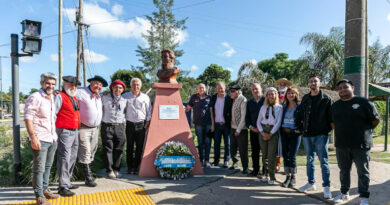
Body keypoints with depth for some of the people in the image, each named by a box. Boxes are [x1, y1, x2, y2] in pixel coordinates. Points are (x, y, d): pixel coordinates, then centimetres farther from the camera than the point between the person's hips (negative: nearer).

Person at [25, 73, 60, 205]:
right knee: (39, 168, 2)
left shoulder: (52, 97, 13)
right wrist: (33, 138, -21)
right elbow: (28, 118, -16)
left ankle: (45, 189, 31)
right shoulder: (35, 97, -11)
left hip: (52, 139, 8)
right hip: (40, 140, -8)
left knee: (47, 166, 17)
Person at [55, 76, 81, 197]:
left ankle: (67, 182, 27)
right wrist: (54, 130, -17)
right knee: (64, 158, -7)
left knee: (72, 157, 15)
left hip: (75, 131, 9)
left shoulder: (74, 98, 18)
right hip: (65, 131, -9)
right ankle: (63, 187, 0)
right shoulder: (60, 97, -7)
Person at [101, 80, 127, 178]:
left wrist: (124, 120, 11)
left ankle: (116, 169, 15)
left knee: (119, 149, 4)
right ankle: (110, 170, 8)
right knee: (108, 149, 0)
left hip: (120, 127, 3)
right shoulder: (104, 98, 4)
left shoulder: (124, 100, 11)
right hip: (107, 127, -2)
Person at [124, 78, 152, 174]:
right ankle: (130, 167, 15)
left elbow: (149, 111, 10)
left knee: (140, 147, 2)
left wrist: (148, 121, 1)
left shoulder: (145, 97, 8)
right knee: (130, 147, 4)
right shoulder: (125, 96, 7)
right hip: (130, 124, 0)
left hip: (141, 125, 0)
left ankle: (137, 167, 13)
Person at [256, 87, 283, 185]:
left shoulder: (279, 107, 1)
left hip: (273, 132, -3)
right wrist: (263, 133, -5)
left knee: (271, 156, -5)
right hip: (263, 131, 3)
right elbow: (258, 121, 8)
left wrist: (270, 134, -9)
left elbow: (278, 122, -4)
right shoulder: (263, 107, 10)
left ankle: (272, 177, 6)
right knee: (264, 155, 8)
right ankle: (265, 175, 20)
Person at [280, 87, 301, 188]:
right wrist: (281, 131, 8)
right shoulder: (285, 106, 11)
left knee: (292, 156, -4)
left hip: (295, 133, -4)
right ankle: (288, 177, 18)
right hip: (284, 133, 5)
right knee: (285, 155, 6)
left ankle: (293, 178, 13)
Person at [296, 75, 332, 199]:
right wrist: (301, 128, 6)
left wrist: (327, 129, -8)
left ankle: (326, 187, 9)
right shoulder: (305, 99, 10)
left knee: (323, 162, -1)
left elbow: (331, 116, -3)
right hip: (307, 135, 5)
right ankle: (311, 183, 26)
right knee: (309, 160, 13)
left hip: (321, 135, -4)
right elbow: (299, 114, 14)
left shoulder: (326, 99, -1)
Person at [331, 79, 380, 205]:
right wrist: (341, 132, 11)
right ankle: (344, 193, 28)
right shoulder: (335, 105, 9)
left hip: (361, 145, -4)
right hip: (341, 145, 4)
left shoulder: (364, 102, -6)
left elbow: (375, 120, -1)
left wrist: (365, 131, 7)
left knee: (363, 172, 5)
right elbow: (333, 123, 19)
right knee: (344, 170, 14)